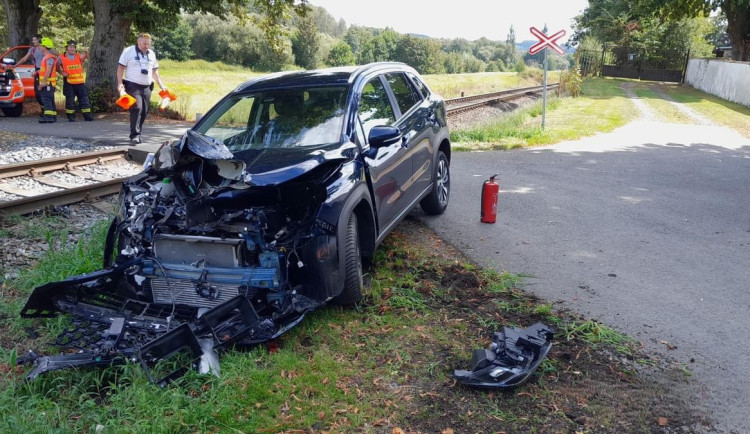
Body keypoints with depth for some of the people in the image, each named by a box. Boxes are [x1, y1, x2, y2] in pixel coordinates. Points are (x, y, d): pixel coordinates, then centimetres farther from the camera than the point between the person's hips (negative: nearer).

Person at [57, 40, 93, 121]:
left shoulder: (79, 56, 9)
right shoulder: (62, 58, 3)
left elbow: (84, 57, -10)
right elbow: (57, 66, 13)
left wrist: (85, 54, -31)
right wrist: (62, 72, 1)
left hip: (80, 82, 2)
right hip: (69, 83, -2)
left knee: (84, 99, 1)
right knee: (70, 100, 1)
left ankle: (87, 115, 5)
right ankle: (71, 116, 8)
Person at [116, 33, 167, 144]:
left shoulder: (152, 54, 13)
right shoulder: (128, 51, -4)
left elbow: (154, 70, 20)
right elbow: (121, 67, -5)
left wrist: (161, 85, 13)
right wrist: (120, 83, -15)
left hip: (147, 87, 6)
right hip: (133, 86, -6)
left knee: (144, 111, 6)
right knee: (137, 108, -19)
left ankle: (137, 134, 17)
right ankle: (135, 135, -20)